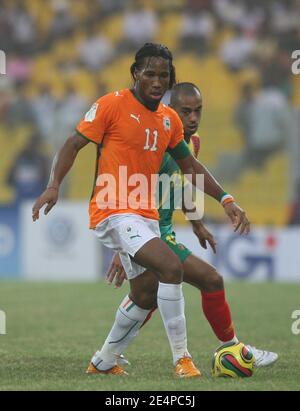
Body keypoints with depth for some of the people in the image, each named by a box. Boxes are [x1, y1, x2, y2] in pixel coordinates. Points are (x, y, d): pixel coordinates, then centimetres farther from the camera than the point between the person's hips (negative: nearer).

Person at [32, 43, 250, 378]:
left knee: (144, 297, 14)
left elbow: (190, 166, 20)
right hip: (114, 212, -8)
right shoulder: (112, 104, -8)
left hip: (146, 217, 8)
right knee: (171, 266, -25)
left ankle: (103, 363, 34)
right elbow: (73, 144, -8)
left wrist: (225, 200, 11)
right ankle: (181, 359, -19)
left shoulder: (169, 119, 11)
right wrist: (54, 185, -23)